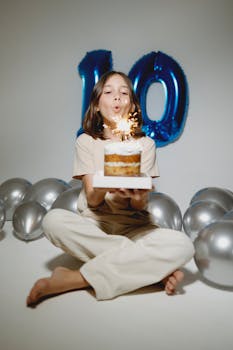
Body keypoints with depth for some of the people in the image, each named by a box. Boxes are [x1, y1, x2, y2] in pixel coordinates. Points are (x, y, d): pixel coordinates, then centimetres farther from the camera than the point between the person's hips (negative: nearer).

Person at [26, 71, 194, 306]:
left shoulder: (145, 144, 3)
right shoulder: (86, 141, 3)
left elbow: (140, 205, -4)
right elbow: (92, 201, -5)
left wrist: (137, 196, -30)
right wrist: (103, 188, -30)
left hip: (132, 227, 0)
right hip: (93, 225, 0)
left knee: (182, 245, -29)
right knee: (53, 220, -32)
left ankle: (73, 280, -27)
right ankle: (156, 269, -23)